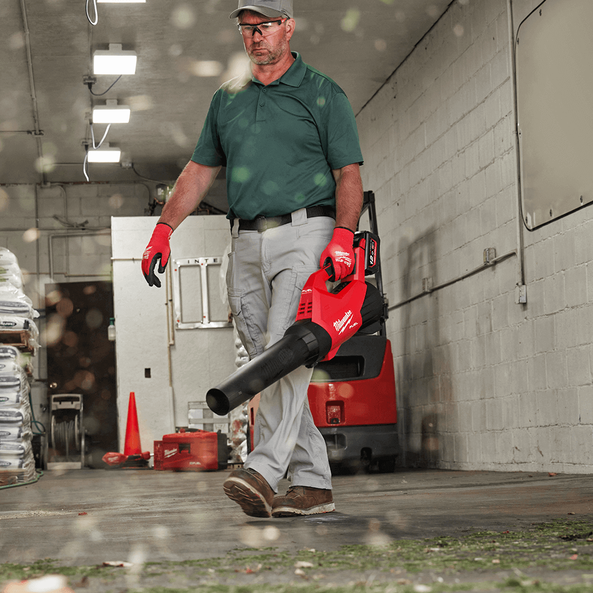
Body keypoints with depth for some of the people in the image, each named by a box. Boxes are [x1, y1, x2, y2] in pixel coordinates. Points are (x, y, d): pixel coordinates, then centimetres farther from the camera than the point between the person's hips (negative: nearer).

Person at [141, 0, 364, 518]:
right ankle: (313, 482, 5)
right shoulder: (227, 98, 19)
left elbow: (348, 173, -2)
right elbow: (200, 170, 21)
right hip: (246, 242, 6)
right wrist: (164, 229, 10)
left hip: (305, 232, -6)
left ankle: (264, 470, -31)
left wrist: (343, 235, -17)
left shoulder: (322, 93, 4)